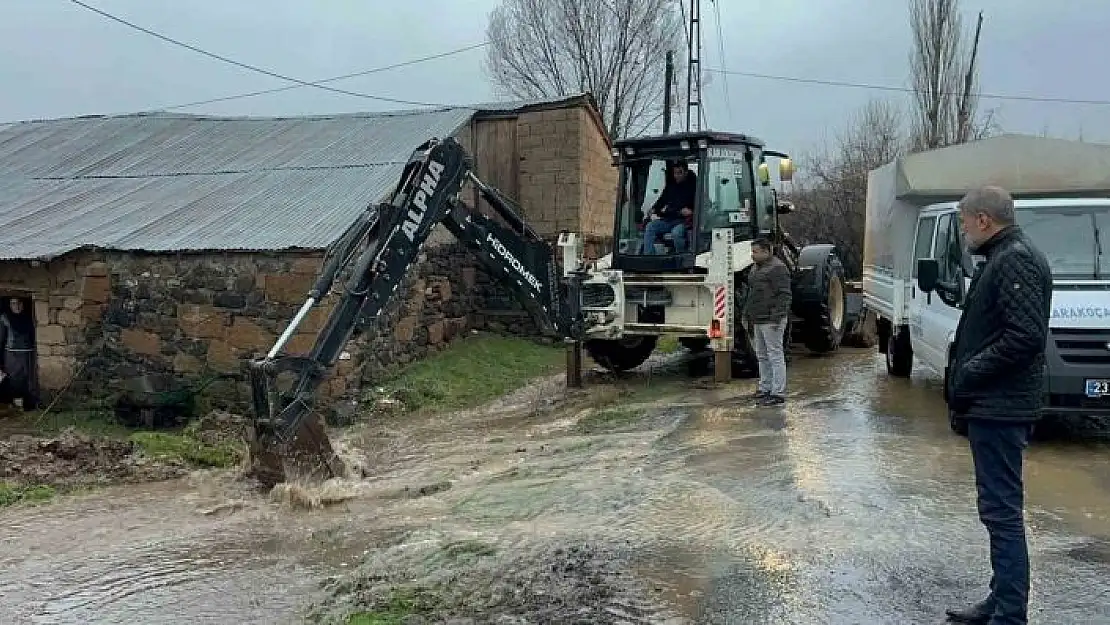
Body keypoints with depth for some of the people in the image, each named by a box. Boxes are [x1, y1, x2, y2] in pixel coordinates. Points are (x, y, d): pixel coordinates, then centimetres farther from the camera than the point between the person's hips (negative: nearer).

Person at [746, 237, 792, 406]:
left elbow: (784, 295, -19)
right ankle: (765, 388, 25)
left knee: (775, 356, -7)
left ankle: (778, 394, -4)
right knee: (762, 356, 15)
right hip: (760, 320, 10)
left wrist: (777, 317, -23)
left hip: (771, 321, -10)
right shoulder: (757, 267, 16)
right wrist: (751, 314, 22)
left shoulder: (777, 268, -14)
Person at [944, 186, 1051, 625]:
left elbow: (1026, 336, -25)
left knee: (1001, 509, -6)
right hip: (992, 406, 11)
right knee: (999, 508, 16)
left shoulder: (1016, 260, -15)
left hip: (999, 409, -11)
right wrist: (964, 387, 14)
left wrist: (968, 375, -16)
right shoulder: (1003, 259, 17)